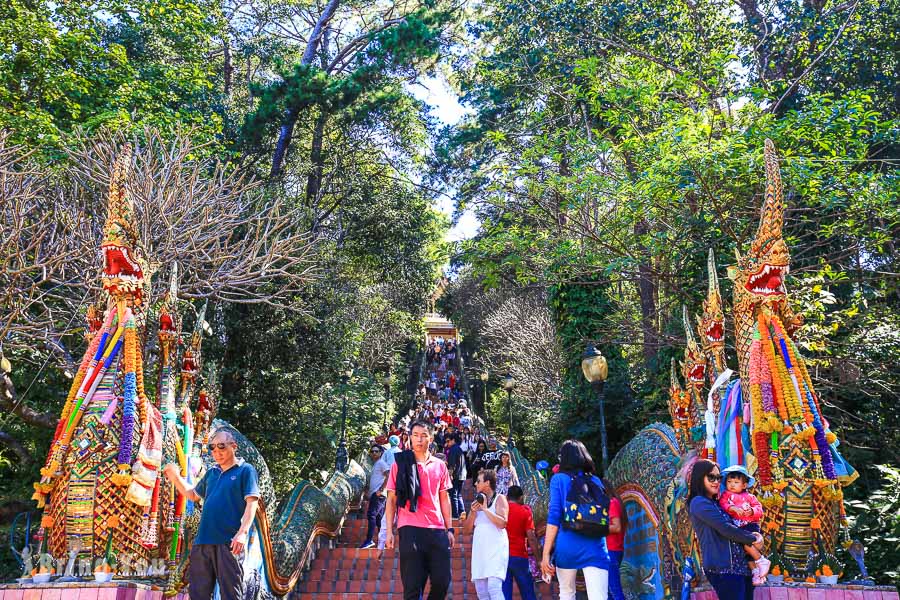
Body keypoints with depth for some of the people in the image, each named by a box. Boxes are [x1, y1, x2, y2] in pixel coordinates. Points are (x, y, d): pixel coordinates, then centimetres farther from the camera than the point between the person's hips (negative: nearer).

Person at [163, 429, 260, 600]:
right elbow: (193, 494, 32)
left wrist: (243, 532, -22)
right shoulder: (211, 473, 19)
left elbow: (251, 502, -10)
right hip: (202, 541, 7)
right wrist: (176, 478, 17)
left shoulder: (245, 470, -1)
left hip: (229, 542, -7)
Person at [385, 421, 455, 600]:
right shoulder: (400, 463, 4)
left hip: (437, 531, 3)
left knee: (442, 581, 2)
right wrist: (389, 531, -2)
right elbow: (391, 499, 4)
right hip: (410, 530, -3)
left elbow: (444, 499, 16)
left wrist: (449, 528, 9)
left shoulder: (439, 465, 12)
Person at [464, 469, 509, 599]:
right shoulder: (477, 501, 18)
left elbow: (502, 523, -14)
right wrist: (473, 512, -1)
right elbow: (467, 529, 15)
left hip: (496, 549, -6)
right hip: (479, 550, 7)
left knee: (494, 588, -19)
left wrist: (485, 509, -11)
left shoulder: (499, 499, 1)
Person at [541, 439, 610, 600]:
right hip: (595, 546, 2)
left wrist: (546, 553, -4)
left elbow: (554, 517, -4)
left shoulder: (559, 479, 4)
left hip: (567, 545, -2)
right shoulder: (596, 481, 14)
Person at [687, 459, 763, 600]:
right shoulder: (699, 502, -9)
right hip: (723, 569, -9)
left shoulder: (715, 502, 20)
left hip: (740, 566, 9)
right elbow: (726, 528, -15)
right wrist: (753, 539, -4)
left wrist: (754, 535, 0)